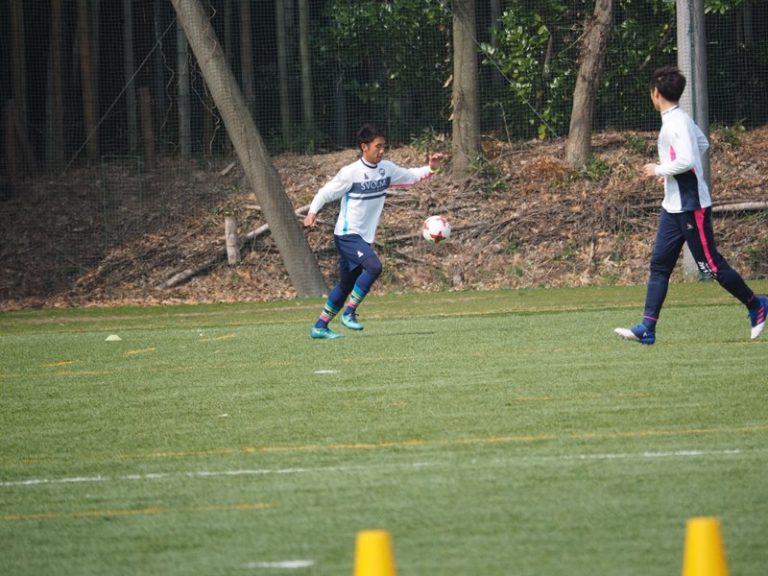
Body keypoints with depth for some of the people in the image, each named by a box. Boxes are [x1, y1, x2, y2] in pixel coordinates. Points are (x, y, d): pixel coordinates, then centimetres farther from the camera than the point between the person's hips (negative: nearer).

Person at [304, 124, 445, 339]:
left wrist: (430, 168, -2)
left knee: (346, 285, 12)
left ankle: (319, 327, 22)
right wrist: (312, 213, -23)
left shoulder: (386, 168, 4)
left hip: (365, 237, 8)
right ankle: (349, 313, -15)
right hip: (348, 235, -8)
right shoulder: (350, 173, -16)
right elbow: (325, 193, -10)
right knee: (374, 266, -27)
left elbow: (410, 176, 15)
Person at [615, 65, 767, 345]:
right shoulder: (681, 119, 11)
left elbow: (687, 161, -30)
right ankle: (647, 328, -2)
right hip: (674, 206, 10)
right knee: (659, 264, 3)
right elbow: (702, 143, 27)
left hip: (691, 206, -10)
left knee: (710, 264, -1)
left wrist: (660, 170, -15)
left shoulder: (676, 123, -19)